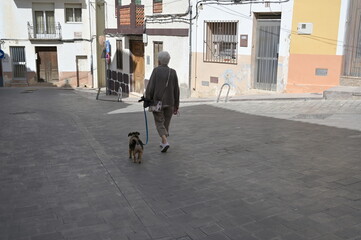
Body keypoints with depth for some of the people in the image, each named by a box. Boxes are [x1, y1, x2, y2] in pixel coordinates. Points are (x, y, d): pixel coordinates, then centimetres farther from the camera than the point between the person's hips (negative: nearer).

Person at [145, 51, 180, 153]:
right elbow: (176, 90, 0)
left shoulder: (156, 71, -9)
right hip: (169, 102, 3)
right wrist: (176, 106, 7)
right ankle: (163, 142, 28)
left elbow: (150, 87, -11)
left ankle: (165, 142, -15)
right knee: (166, 122, 17)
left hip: (157, 102, -3)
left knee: (159, 123, 4)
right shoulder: (173, 72, 0)